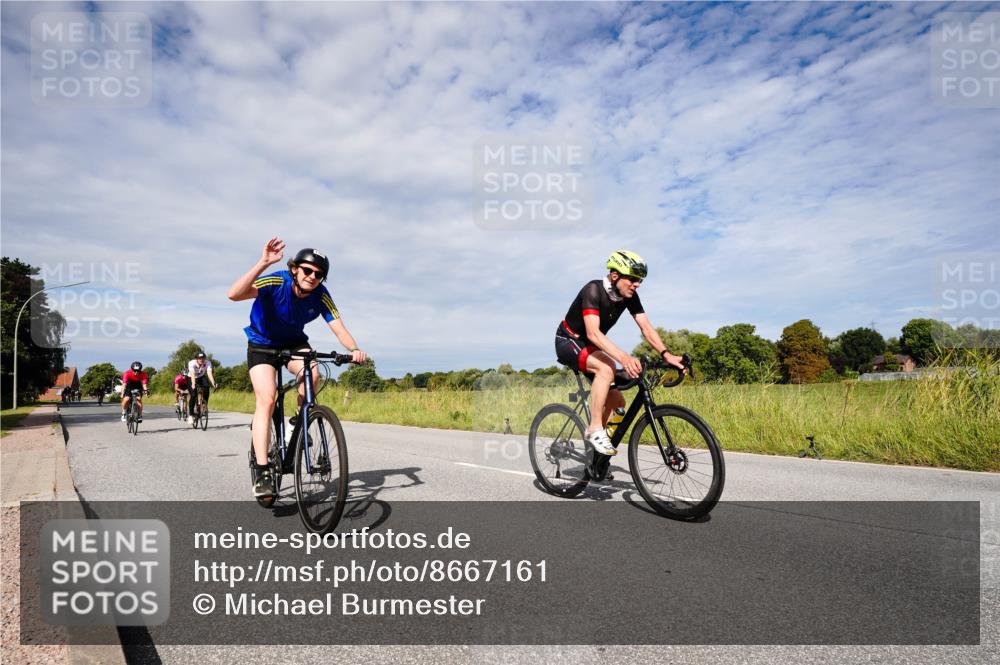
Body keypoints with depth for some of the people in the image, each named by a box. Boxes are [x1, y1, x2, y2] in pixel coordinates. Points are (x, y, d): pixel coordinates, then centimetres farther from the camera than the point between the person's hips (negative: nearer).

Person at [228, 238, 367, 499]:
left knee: (312, 374, -29)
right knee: (267, 399, -20)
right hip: (262, 343, -2)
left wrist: (354, 350, -44)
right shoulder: (276, 283, -28)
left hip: (294, 343, 3)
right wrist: (263, 263, -52)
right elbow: (234, 294, -43)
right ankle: (262, 472, -15)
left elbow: (339, 328, -23)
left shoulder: (321, 296, -18)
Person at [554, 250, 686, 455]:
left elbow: (646, 328, -14)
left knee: (616, 401, 1)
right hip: (568, 342, -7)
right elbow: (593, 332, -42)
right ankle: (595, 430, -27)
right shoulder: (593, 290, -29)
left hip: (590, 346, 7)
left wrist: (666, 354, -31)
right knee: (606, 368, -36)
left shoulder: (629, 296, -9)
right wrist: (624, 358, -55)